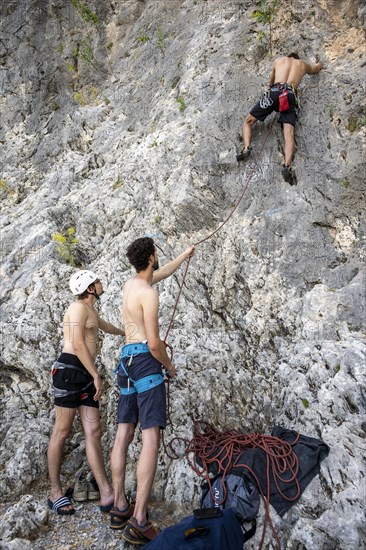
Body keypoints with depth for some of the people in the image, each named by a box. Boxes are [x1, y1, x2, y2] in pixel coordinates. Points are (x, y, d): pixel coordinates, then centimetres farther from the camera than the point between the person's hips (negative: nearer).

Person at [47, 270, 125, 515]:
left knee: (94, 431, 0)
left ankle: (107, 494, -3)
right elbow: (78, 343, -15)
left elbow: (104, 325, 48)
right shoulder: (78, 307, -5)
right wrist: (96, 375, -15)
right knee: (62, 430, -2)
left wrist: (124, 332, 66)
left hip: (86, 374, 9)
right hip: (70, 369, -9)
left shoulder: (92, 312, 25)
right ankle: (55, 493, 9)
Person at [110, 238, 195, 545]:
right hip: (145, 359, -10)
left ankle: (120, 508, 15)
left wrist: (185, 255, 48)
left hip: (127, 359, 10)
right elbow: (154, 344, -16)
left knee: (124, 434, 9)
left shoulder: (132, 283, 14)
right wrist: (170, 366, 2)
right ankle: (139, 521, -14)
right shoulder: (149, 293, -13)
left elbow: (164, 273, 35)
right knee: (151, 437, -11)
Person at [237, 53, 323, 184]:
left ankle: (246, 148, -18)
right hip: (290, 96, 1)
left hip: (274, 92, 0)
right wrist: (318, 65, 78)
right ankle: (287, 166, -42)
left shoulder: (279, 60, 29)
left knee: (248, 121, 10)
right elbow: (315, 70, 56)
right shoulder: (303, 64, 32)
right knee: (289, 133, -17)